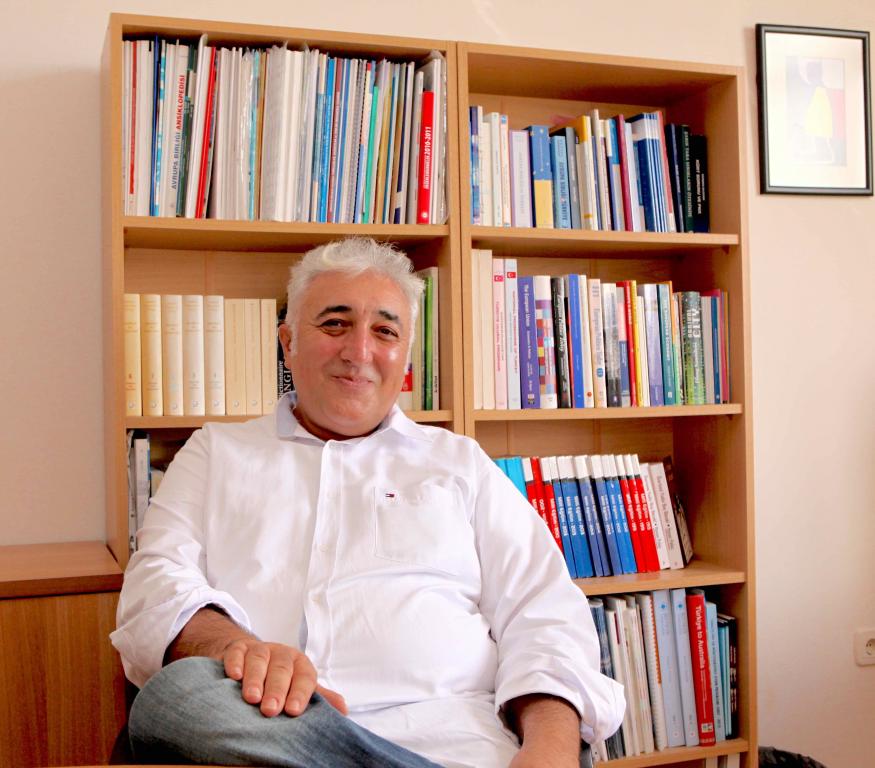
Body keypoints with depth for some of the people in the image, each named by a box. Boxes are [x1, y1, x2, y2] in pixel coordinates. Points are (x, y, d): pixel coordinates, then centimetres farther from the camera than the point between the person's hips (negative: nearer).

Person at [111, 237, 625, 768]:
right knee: (177, 693, -34)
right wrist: (232, 643, -20)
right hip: (257, 722, 4)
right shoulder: (216, 452, 21)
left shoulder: (460, 462, 20)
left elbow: (542, 614, 10)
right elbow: (160, 577, 6)